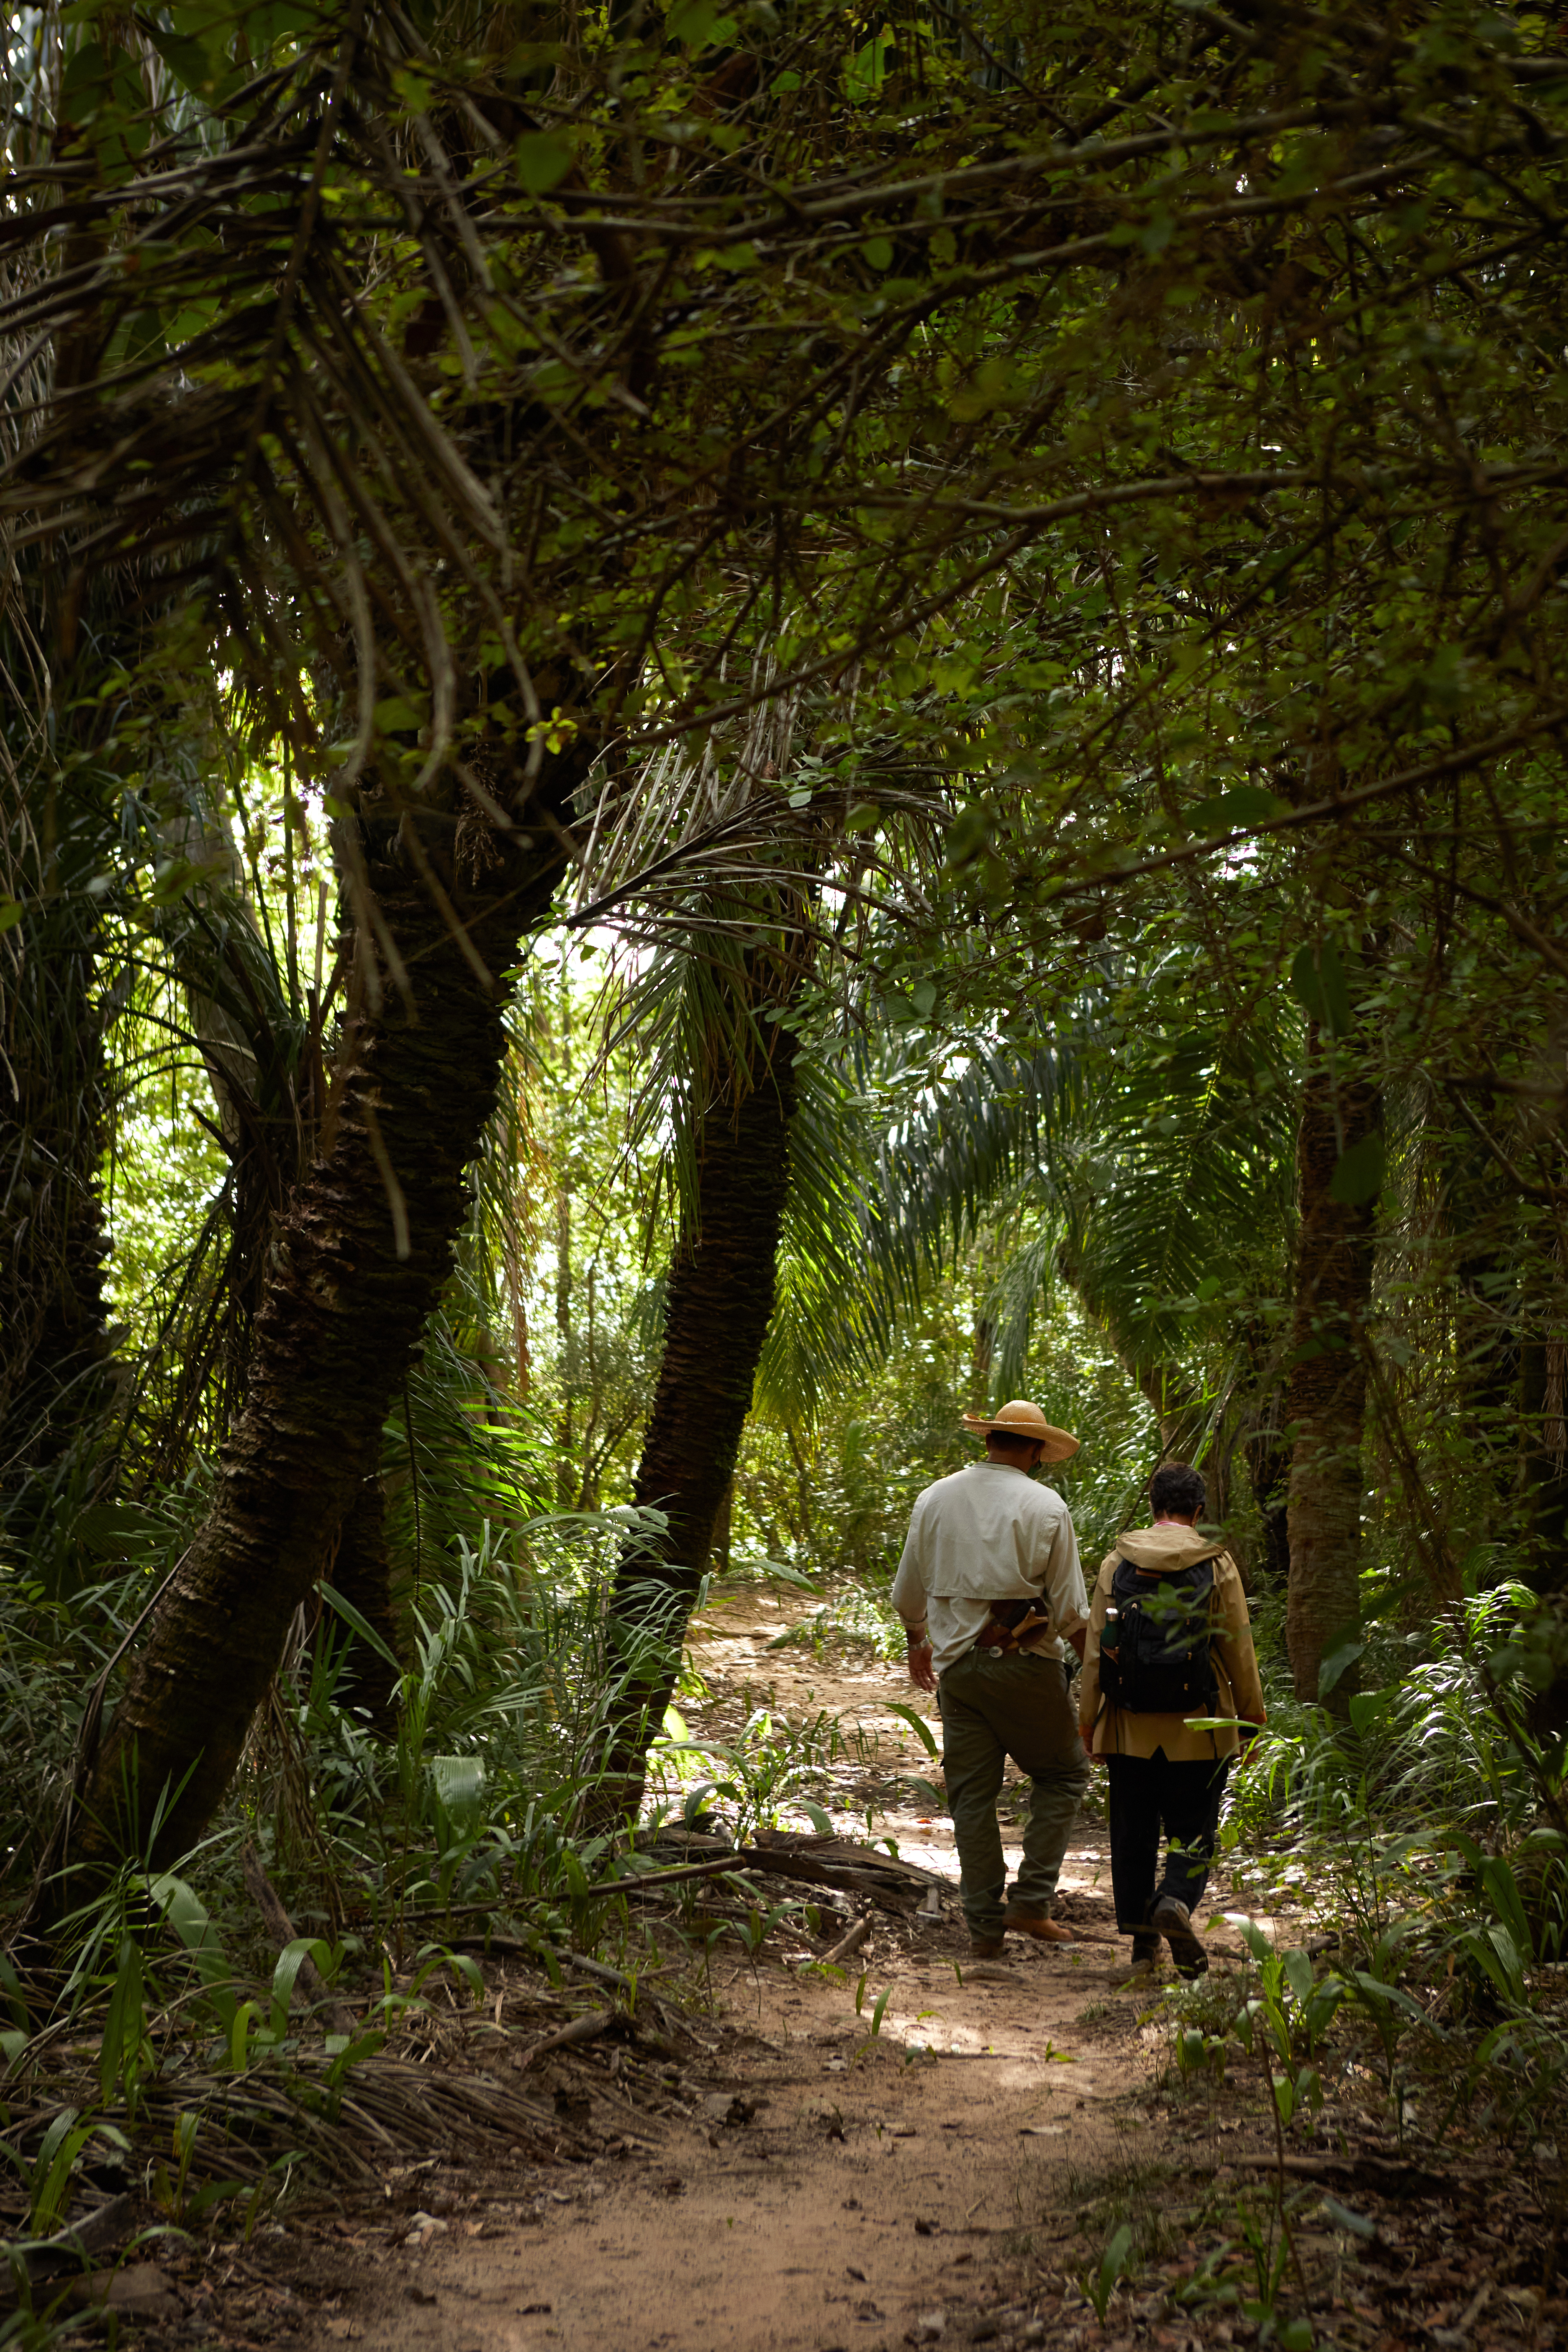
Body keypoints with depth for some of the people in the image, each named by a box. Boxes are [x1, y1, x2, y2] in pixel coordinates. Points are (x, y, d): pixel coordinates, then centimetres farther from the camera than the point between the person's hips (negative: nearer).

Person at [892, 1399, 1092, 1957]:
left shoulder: (935, 1498, 6)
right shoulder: (1046, 1507, -7)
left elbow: (909, 1591, 14)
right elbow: (1071, 1611, -7)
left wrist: (917, 1644, 30)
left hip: (957, 1662, 4)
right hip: (1026, 1662, -4)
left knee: (972, 1793, 9)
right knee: (1063, 1775, 13)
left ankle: (984, 1924, 13)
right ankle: (1031, 1901, 6)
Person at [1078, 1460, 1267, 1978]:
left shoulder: (1115, 1563, 1)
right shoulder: (1218, 1565, -4)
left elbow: (1095, 1647, 3)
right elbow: (1238, 1649, -1)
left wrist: (1087, 1718, 10)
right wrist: (1251, 1715, 9)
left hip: (1130, 1726, 2)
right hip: (1198, 1728, -2)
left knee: (1134, 1833, 11)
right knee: (1192, 1831, 6)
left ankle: (1142, 1941, 13)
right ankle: (1176, 1901, -20)